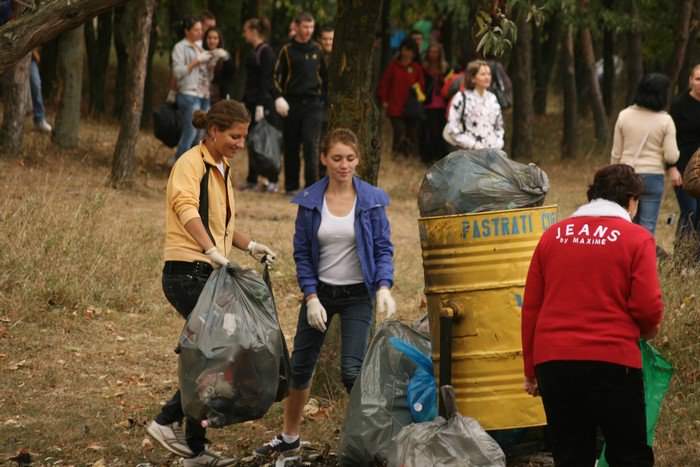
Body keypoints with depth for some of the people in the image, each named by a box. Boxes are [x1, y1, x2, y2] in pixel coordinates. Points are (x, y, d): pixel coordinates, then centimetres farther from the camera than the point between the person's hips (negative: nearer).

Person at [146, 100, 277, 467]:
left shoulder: (222, 171, 19)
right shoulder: (191, 164, -11)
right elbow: (186, 208, -30)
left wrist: (249, 247, 15)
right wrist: (213, 251, -44)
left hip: (210, 275, 9)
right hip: (187, 273, -9)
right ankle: (167, 421, -9)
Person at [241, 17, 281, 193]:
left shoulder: (265, 51, -12)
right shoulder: (254, 51, 15)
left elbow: (264, 80, -17)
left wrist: (261, 106, -21)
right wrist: (244, 102, 20)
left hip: (263, 100, -9)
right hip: (251, 102, 9)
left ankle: (273, 181, -2)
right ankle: (252, 180, 13)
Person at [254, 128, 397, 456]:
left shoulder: (372, 200, -6)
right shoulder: (309, 201, -3)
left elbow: (383, 248, -5)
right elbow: (302, 254, 1)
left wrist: (384, 288, -21)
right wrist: (311, 298, -9)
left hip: (357, 295, -2)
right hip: (320, 292, 2)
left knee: (352, 370, -15)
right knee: (300, 367, 9)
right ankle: (289, 437, 28)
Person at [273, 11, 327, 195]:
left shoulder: (316, 49, 9)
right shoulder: (287, 50, 0)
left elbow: (325, 74, 20)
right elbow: (277, 75, -2)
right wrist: (278, 97, -15)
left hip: (313, 103, 1)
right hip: (292, 103, -1)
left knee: (310, 143, -12)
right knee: (291, 147, 6)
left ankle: (311, 184, -12)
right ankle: (291, 185, 15)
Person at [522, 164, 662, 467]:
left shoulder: (552, 235, 11)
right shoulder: (636, 239, -1)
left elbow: (531, 307, 11)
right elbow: (648, 307, -9)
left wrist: (531, 370, 17)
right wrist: (646, 330, 15)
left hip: (553, 361, 4)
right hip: (612, 360, -4)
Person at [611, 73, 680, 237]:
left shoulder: (624, 116, 0)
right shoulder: (665, 121, -8)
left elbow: (616, 154, 4)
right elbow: (671, 157, -10)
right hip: (653, 177, -2)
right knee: (647, 228, 3)